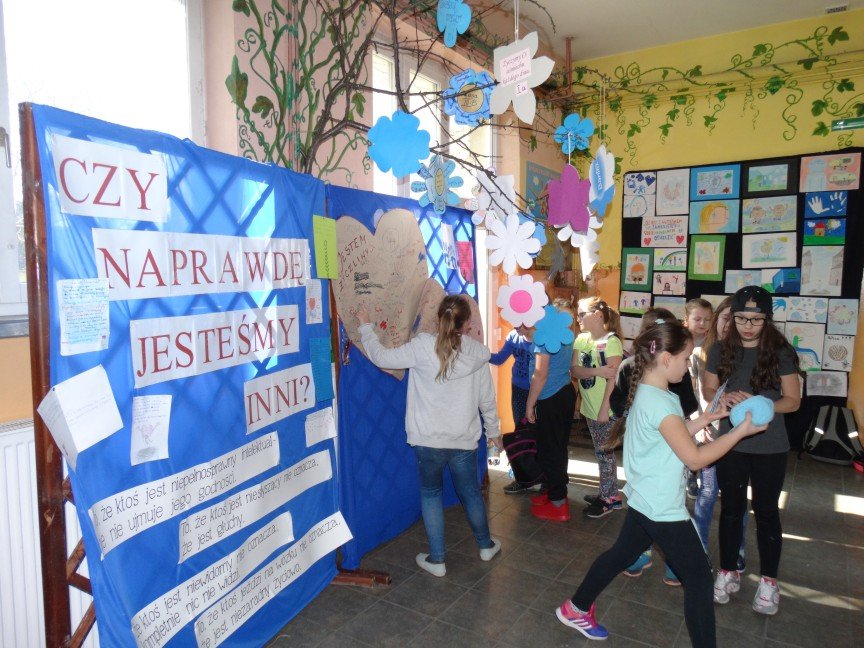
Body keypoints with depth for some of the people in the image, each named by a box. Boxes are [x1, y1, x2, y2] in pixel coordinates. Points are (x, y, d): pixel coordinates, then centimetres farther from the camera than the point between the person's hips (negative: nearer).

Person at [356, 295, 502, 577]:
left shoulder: (422, 347, -14)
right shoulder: (476, 353, -5)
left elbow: (381, 357, -6)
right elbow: (487, 398, 3)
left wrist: (365, 326, 9)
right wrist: (493, 430, 19)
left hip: (428, 440, -2)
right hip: (465, 439, 3)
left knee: (431, 494, 17)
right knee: (470, 491, 22)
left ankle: (436, 559, 24)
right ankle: (486, 545, 42)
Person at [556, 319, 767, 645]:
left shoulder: (645, 393, 4)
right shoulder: (660, 403, -25)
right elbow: (695, 457, -23)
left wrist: (703, 419, 5)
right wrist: (741, 431, -16)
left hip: (644, 501, 10)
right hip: (663, 509, -10)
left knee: (621, 554, 22)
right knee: (699, 578, 4)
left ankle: (576, 608, 36)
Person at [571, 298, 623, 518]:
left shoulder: (611, 341, -15)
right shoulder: (581, 340, 5)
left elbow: (614, 378, -18)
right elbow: (574, 370, -4)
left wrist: (605, 408, -20)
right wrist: (597, 370, -21)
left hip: (606, 408, -7)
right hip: (589, 406, 7)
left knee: (604, 453, 3)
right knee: (601, 452, 16)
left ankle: (610, 498, 16)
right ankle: (608, 493, 28)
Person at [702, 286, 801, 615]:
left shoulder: (781, 352, -10)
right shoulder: (721, 350, -4)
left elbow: (793, 400, -7)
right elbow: (708, 389, 4)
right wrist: (724, 397, -18)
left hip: (770, 447, -2)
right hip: (730, 443, 2)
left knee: (766, 511, 12)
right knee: (731, 509, 14)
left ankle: (768, 580, 29)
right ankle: (728, 572, 31)